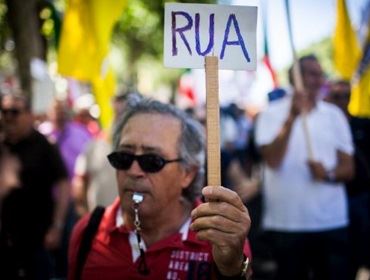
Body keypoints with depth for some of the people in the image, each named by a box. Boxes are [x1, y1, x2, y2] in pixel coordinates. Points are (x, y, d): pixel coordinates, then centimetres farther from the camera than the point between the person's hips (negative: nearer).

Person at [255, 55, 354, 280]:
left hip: (332, 222, 2)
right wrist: (292, 117, -20)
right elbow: (273, 161, -13)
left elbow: (348, 169, 7)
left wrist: (328, 174, -15)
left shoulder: (334, 115, 7)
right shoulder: (272, 114, 0)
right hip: (286, 224, -2)